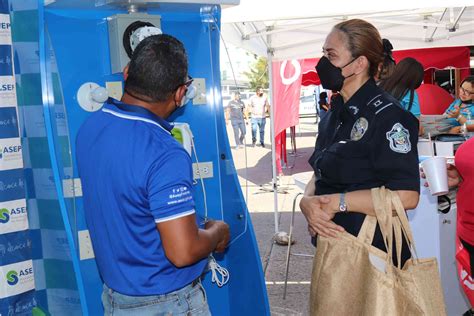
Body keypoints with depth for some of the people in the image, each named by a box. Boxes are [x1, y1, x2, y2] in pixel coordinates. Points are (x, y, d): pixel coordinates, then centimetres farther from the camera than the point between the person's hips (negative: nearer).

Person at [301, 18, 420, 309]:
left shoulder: (387, 115, -17)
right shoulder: (336, 115, 9)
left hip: (372, 252, -8)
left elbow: (406, 195, -22)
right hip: (333, 244, 8)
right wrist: (308, 201, -11)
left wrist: (337, 202, -20)